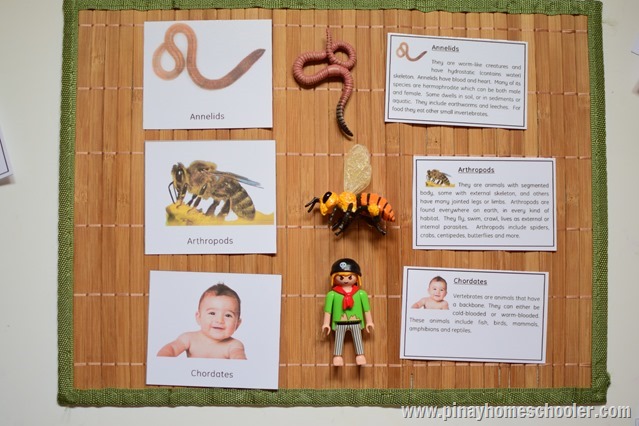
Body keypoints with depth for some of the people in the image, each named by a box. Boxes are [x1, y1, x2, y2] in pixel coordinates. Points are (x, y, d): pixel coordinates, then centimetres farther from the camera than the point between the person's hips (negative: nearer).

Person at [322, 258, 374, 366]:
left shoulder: (361, 293, -1)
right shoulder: (332, 294, -6)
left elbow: (366, 309, 6)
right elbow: (328, 310, 0)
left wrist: (369, 322, 8)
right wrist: (326, 324, 1)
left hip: (356, 323, 1)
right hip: (340, 324, -1)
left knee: (358, 339, 8)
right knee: (338, 340, 5)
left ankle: (360, 355, 18)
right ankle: (337, 356, 14)